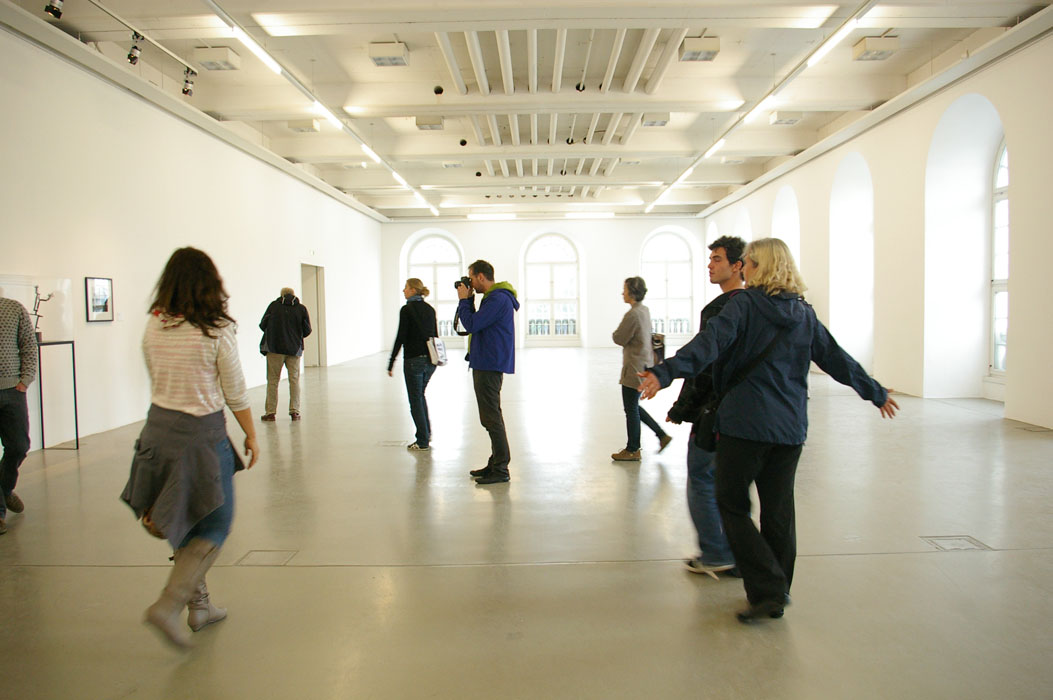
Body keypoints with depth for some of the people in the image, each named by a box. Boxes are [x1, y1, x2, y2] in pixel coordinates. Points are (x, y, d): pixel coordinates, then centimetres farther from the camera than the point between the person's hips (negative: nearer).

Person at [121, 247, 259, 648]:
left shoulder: (153, 327, 1)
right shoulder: (217, 330, -15)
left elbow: (156, 380, 10)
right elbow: (235, 393, -8)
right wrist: (251, 435, 4)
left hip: (158, 428, 6)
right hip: (202, 434, -6)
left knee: (188, 522, 19)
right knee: (214, 526, 9)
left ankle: (199, 604, 29)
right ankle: (168, 606, -1)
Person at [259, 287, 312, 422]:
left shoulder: (273, 305, 1)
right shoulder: (301, 308, 2)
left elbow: (262, 325, 2)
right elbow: (307, 331, 1)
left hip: (274, 347, -1)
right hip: (294, 349, 1)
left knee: (273, 380, 5)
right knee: (294, 379, 8)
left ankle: (270, 412, 6)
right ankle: (294, 411, 5)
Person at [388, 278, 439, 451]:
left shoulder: (407, 309, -11)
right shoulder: (430, 309, 9)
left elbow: (400, 337, -14)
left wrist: (391, 363, -8)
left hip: (414, 359, -7)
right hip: (430, 359, 7)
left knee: (415, 400, 4)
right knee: (420, 395, 24)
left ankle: (422, 442, 7)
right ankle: (427, 432, 21)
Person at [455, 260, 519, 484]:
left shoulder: (497, 299, -17)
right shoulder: (494, 297, 17)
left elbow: (471, 325, -20)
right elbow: (477, 324, 19)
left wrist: (464, 300, -7)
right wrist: (468, 301, 11)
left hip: (490, 366, -11)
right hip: (486, 363, 11)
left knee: (491, 418, -7)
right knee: (491, 417, 15)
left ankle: (500, 470, -3)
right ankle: (495, 464, 23)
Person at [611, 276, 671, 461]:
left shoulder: (633, 314, -21)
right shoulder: (645, 310, 10)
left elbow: (619, 339, -15)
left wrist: (615, 333, 4)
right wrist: (621, 333, 4)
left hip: (635, 368, -10)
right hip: (644, 365, 10)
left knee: (631, 409, 2)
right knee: (634, 407, 20)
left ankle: (632, 451, 14)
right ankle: (662, 435, 21)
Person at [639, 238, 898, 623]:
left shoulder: (744, 303, -6)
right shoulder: (804, 313, 10)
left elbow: (709, 343, -22)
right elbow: (837, 359, 16)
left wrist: (665, 372, -33)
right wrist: (876, 392, 30)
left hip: (744, 423, -6)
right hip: (790, 427, 6)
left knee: (732, 504, 6)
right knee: (778, 510, 14)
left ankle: (767, 588, -1)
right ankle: (778, 593, 25)